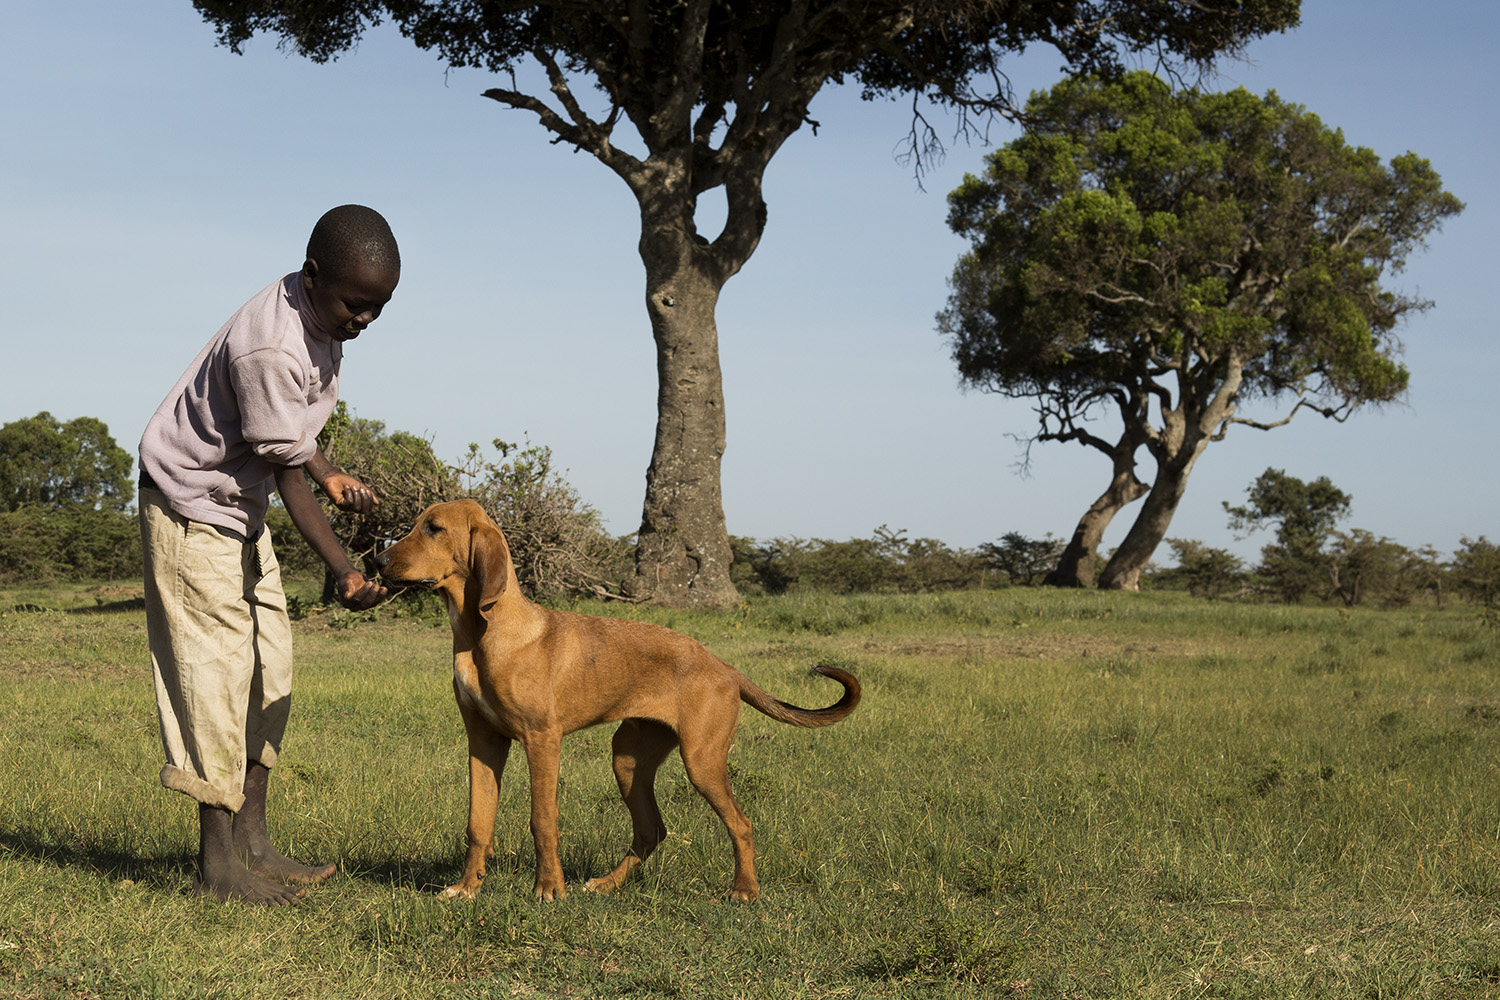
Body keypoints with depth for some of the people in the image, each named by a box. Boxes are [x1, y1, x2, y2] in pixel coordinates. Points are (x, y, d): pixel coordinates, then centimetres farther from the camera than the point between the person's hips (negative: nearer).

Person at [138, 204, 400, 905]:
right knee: (216, 672, -8)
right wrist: (343, 571, -29)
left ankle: (252, 843, 13)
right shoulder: (270, 349, -32)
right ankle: (218, 862, -2)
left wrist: (328, 473, 1)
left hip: (239, 511, 10)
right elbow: (287, 476, -28)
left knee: (268, 666, 8)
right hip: (191, 509, -9)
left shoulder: (321, 317, -3)